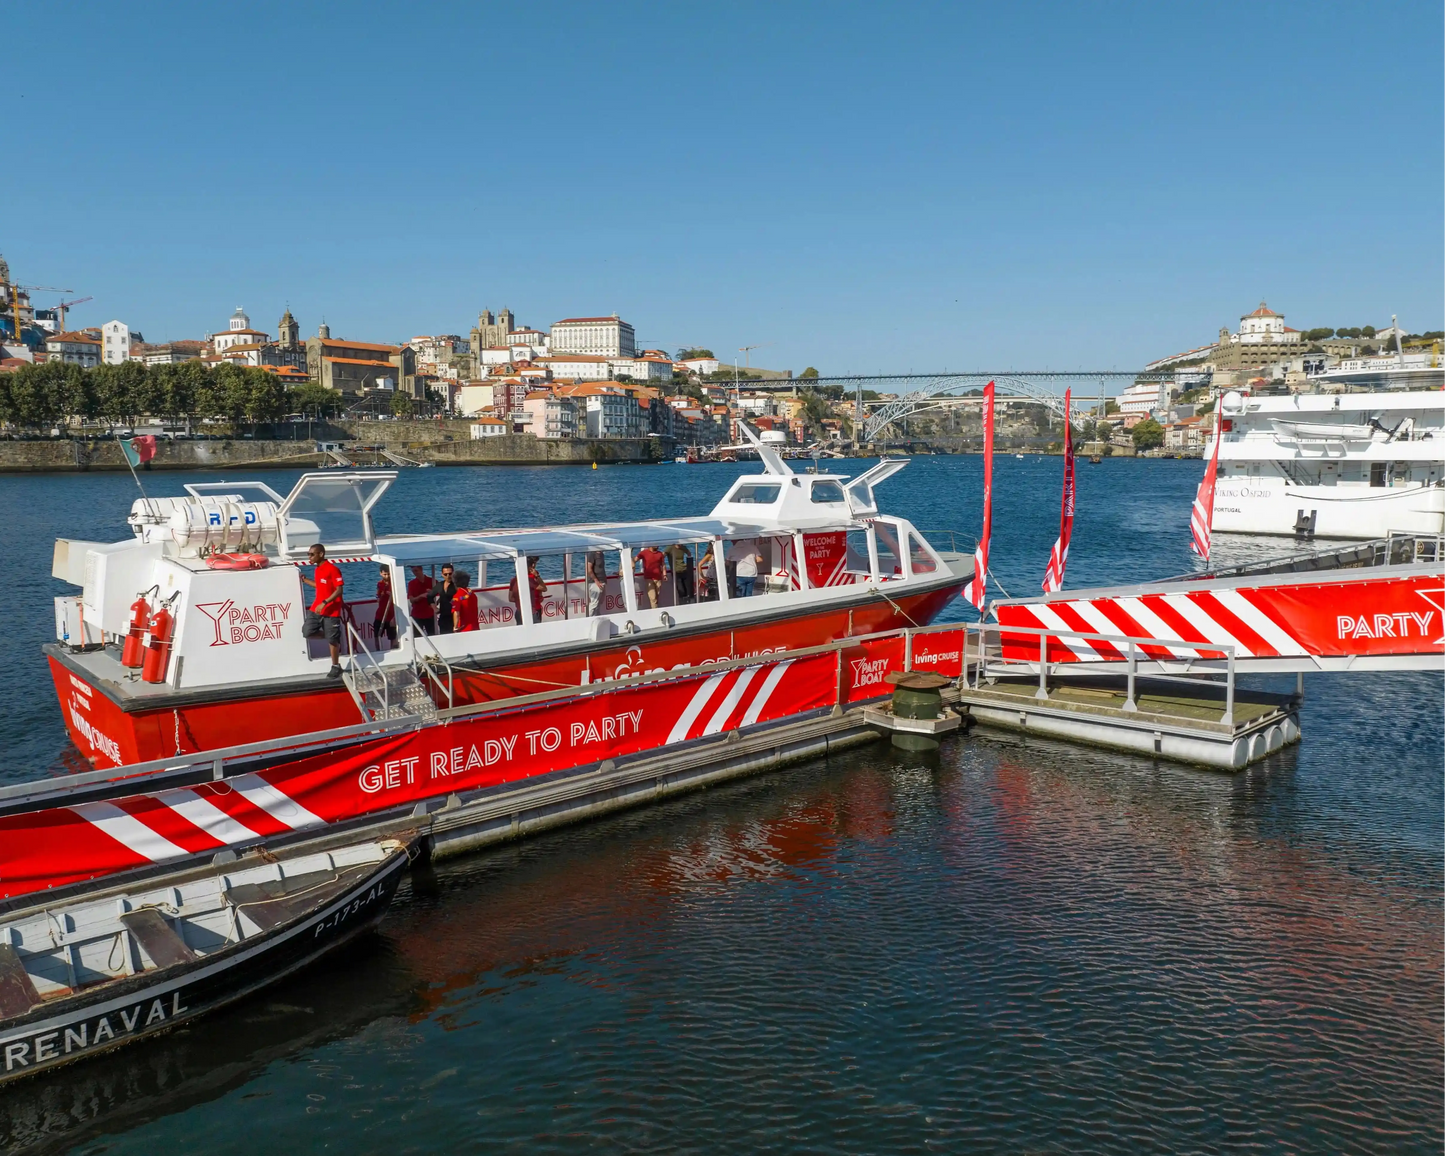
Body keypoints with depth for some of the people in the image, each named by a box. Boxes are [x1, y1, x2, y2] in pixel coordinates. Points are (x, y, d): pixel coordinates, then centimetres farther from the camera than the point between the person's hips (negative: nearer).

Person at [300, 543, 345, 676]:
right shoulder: (317, 569, 9)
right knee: (307, 632, 1)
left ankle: (335, 667, 14)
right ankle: (334, 638, 21)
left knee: (332, 640, 1)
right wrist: (304, 579, 20)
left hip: (331, 610, -8)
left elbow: (339, 590, -20)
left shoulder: (332, 569, -18)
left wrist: (324, 603, -26)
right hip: (316, 608, 8)